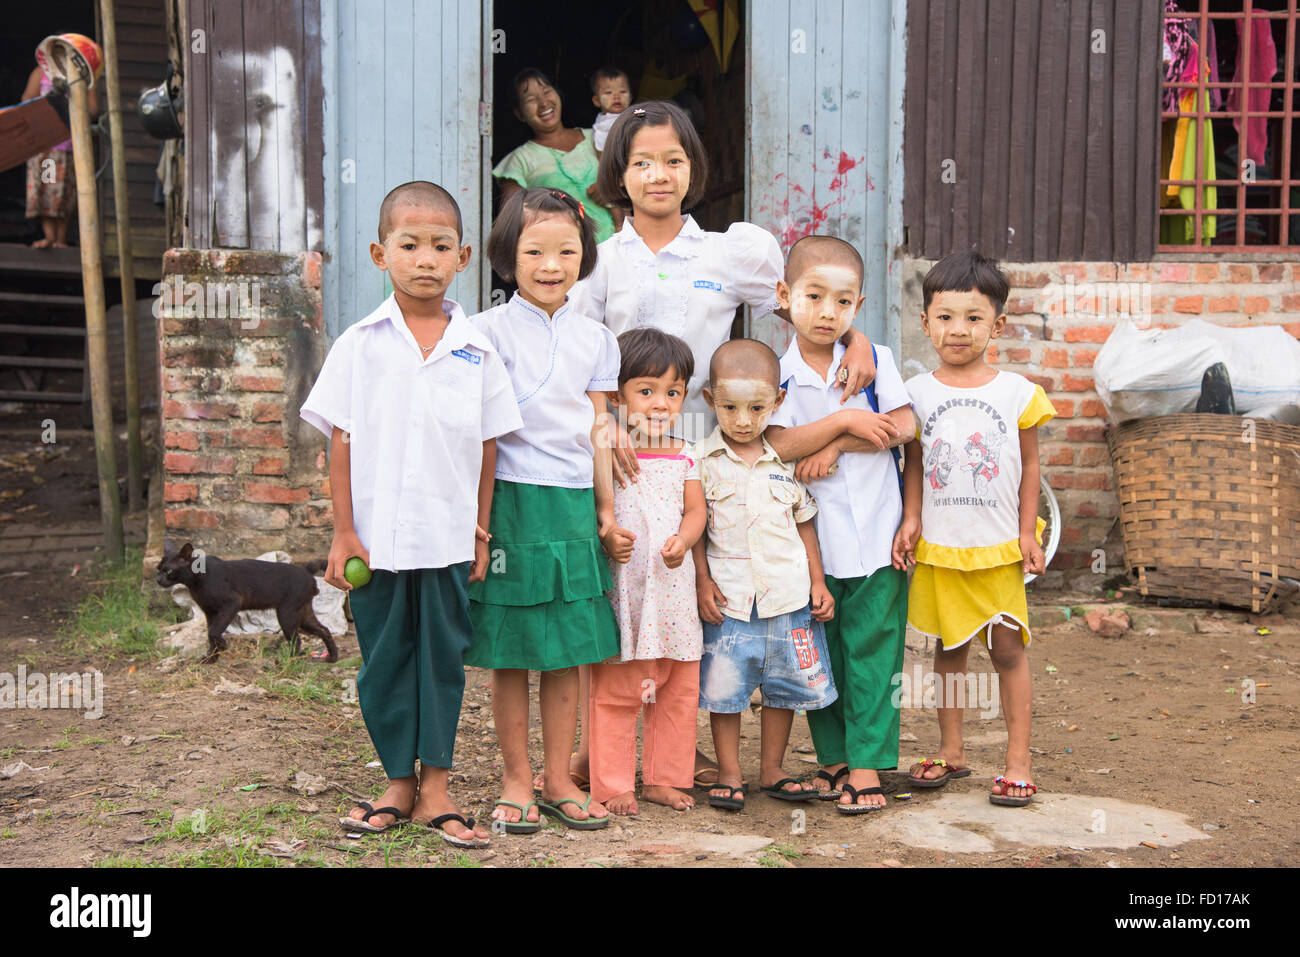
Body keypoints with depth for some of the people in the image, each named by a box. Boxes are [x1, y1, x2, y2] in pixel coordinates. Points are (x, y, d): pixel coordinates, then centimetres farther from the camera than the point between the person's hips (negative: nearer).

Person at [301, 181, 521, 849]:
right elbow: (341, 443, -1)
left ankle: (434, 788, 19)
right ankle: (399, 784, 23)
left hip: (449, 538, 1)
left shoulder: (476, 350, 1)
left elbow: (488, 447, 5)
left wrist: (481, 532, 5)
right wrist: (343, 533, -3)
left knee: (442, 657, 8)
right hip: (377, 537, -1)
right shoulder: (359, 345, -2)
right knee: (383, 662, 9)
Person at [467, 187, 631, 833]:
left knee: (567, 651, 8)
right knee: (508, 653, 4)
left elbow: (597, 433, 12)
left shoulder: (595, 339, 10)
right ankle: (517, 781, 16)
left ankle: (559, 780, 19)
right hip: (510, 501, -4)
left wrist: (606, 514, 10)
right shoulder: (490, 331, -3)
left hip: (573, 505, 4)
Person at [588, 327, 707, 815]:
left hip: (673, 587, 5)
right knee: (615, 692, 1)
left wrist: (682, 540, -13)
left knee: (679, 690, 10)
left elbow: (695, 510, 7)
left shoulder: (684, 456, 9)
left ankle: (665, 778, 24)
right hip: (620, 587, -5)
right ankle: (613, 785, 12)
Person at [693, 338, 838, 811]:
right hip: (728, 597, -3)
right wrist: (702, 582, -8)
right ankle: (729, 774, 16)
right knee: (724, 687, 2)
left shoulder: (787, 460, 5)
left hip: (787, 592, 3)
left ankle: (772, 770, 24)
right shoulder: (702, 460, -3)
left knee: (785, 686, 10)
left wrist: (818, 582, 9)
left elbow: (805, 523, 12)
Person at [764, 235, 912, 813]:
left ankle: (867, 763, 5)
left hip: (874, 533, 0)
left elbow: (903, 426, -7)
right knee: (819, 651, 9)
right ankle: (833, 758, 21)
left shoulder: (874, 360, 2)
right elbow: (778, 445, -13)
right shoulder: (776, 372, -1)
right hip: (811, 539, 1)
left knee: (870, 648, -1)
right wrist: (846, 421, -18)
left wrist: (834, 447, -13)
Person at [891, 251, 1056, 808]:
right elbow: (913, 463, 6)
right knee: (948, 648, 11)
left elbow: (1029, 465, 4)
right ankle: (951, 752, 24)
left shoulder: (1017, 393, -2)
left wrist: (1027, 531, 0)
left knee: (1008, 648, 0)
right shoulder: (917, 392, 1)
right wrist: (911, 519, -4)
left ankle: (1018, 762, 8)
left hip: (999, 549, -1)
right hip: (937, 549, 2)